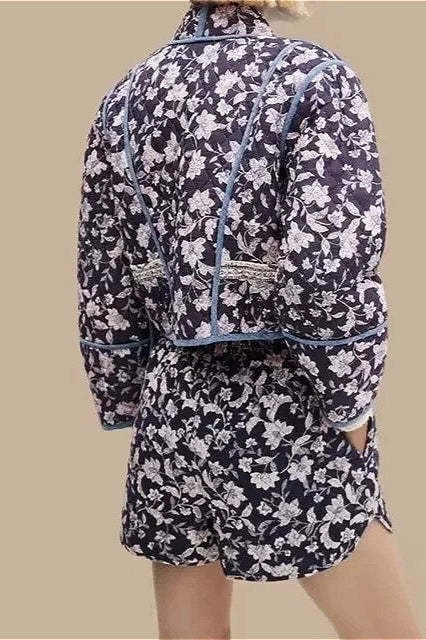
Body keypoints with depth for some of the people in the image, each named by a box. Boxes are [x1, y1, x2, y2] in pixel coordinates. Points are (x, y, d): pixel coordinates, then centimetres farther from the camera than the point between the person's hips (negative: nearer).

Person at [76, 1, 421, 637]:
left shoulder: (126, 96, 5)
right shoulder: (314, 76, -11)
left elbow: (104, 284, 8)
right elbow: (331, 274, -21)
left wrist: (126, 406, 16)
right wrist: (351, 408, -9)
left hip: (174, 405, 6)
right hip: (285, 410, -5)